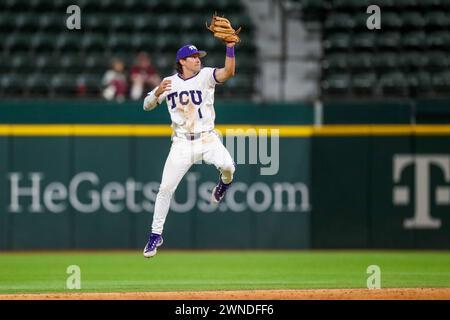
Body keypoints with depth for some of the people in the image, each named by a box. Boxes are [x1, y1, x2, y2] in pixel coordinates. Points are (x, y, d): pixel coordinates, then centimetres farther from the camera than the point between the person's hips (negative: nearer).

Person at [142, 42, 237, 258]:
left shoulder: (205, 76, -3)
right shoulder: (169, 83, 4)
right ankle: (155, 235, 11)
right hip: (182, 143, 1)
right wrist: (158, 92, -16)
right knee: (165, 188, -4)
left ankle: (224, 183, 9)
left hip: (207, 139, -1)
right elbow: (147, 105, 4)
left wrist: (230, 46, -33)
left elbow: (228, 72, -21)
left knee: (227, 165, -30)